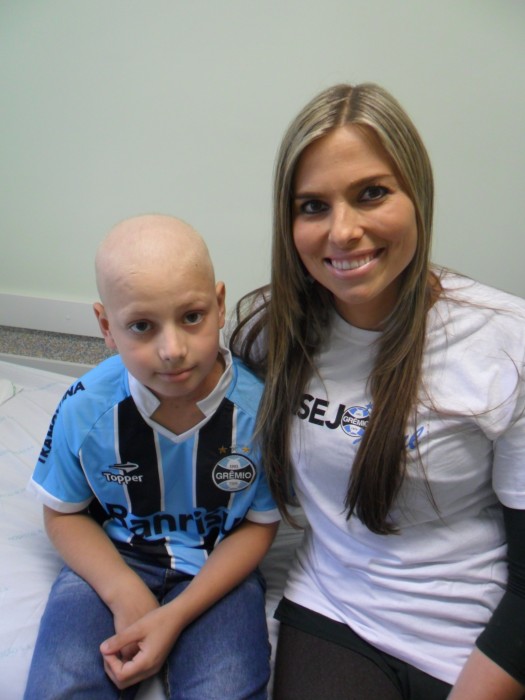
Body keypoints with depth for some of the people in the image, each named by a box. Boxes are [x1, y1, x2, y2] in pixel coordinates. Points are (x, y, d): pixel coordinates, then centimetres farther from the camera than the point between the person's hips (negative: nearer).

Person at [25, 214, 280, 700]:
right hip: (111, 560, 1)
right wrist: (125, 593, -15)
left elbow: (260, 524, -7)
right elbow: (63, 514, 0)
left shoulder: (260, 406, -21)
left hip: (218, 568, 0)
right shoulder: (85, 408, -16)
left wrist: (176, 615, -16)